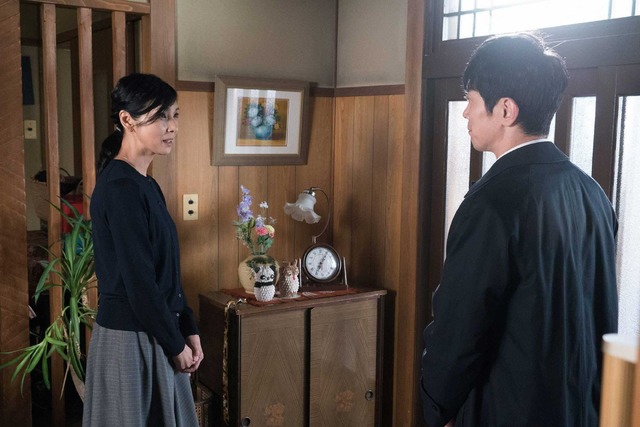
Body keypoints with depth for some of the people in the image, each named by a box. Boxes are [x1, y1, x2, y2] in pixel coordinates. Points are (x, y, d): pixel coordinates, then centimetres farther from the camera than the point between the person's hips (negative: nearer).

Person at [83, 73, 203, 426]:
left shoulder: (145, 186, 9)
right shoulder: (119, 188, -19)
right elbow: (137, 281, -21)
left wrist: (188, 330, 7)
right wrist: (176, 344, -12)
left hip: (156, 336, 9)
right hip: (129, 340, -8)